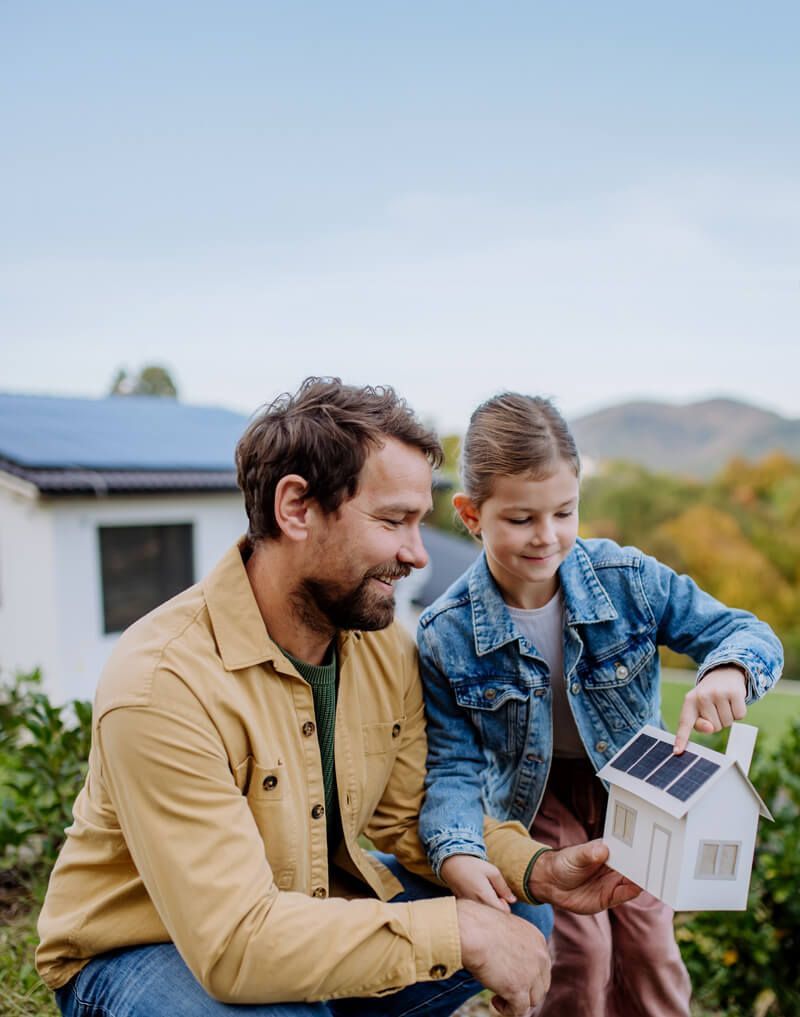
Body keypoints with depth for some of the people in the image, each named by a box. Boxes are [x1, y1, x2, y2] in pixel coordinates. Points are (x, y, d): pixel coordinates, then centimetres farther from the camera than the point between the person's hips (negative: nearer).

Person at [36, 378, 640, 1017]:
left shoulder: (385, 645, -9)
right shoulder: (163, 683, -33)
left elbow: (413, 813, 1)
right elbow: (236, 943, -34)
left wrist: (537, 871, -16)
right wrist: (456, 930, -32)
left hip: (311, 902, 7)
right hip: (144, 950, -6)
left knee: (519, 920, -4)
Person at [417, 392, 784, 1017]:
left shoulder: (629, 579, -20)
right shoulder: (446, 636, -22)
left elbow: (748, 632, -15)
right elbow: (454, 766, -18)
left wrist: (728, 671, -39)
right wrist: (457, 853, -36)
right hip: (535, 800, -1)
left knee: (649, 952, 6)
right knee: (578, 957, -9)